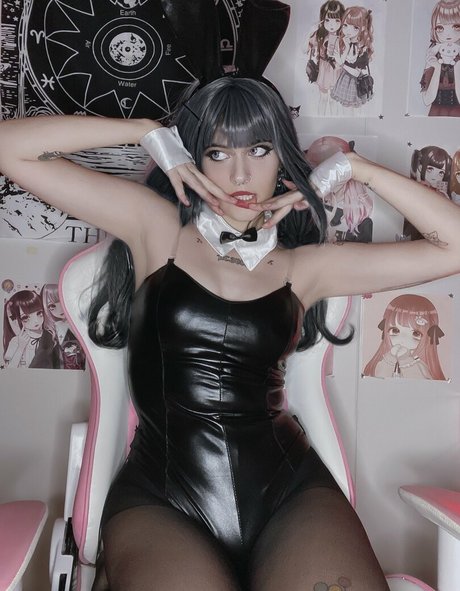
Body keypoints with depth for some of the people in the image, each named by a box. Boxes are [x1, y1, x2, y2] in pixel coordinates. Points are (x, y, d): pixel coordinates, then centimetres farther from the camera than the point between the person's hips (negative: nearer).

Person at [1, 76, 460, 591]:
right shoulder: (156, 226, 6)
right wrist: (149, 133, 1)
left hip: (288, 489, 3)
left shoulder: (306, 267, 10)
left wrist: (349, 168, 7)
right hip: (159, 498, -2)